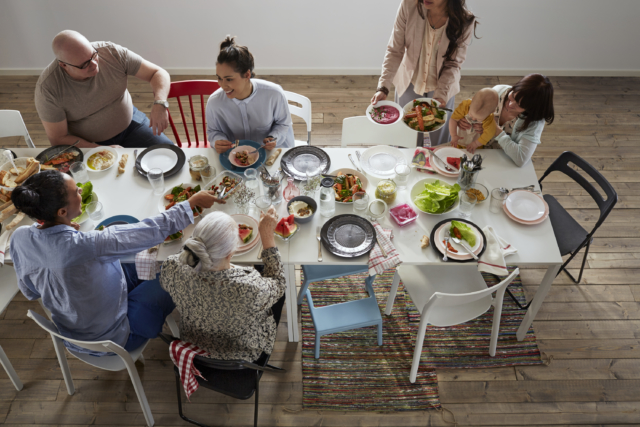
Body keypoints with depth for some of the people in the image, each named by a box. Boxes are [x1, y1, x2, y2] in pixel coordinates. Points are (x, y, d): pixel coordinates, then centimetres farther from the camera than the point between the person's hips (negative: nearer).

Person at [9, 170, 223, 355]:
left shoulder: (20, 237, -15)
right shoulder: (83, 245, -39)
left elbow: (30, 291, 2)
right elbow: (152, 230, -31)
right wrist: (193, 202, -20)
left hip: (68, 331, 7)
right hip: (111, 339, -7)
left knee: (135, 264, 21)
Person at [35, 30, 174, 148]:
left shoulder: (111, 52, -17)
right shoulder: (47, 88, -22)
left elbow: (158, 73, -12)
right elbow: (58, 139, -15)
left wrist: (159, 104, -33)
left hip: (130, 123, 2)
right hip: (86, 143, -2)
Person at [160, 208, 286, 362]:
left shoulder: (174, 269, -33)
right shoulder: (252, 289, -44)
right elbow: (278, 282, -19)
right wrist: (267, 236, -18)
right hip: (245, 355, -3)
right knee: (280, 291, 23)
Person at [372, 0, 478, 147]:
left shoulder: (465, 21, -24)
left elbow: (453, 64, -14)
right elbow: (394, 51, -18)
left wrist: (441, 95, -28)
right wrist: (383, 87, -27)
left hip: (442, 87, 0)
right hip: (409, 83, 0)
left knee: (440, 141, 20)